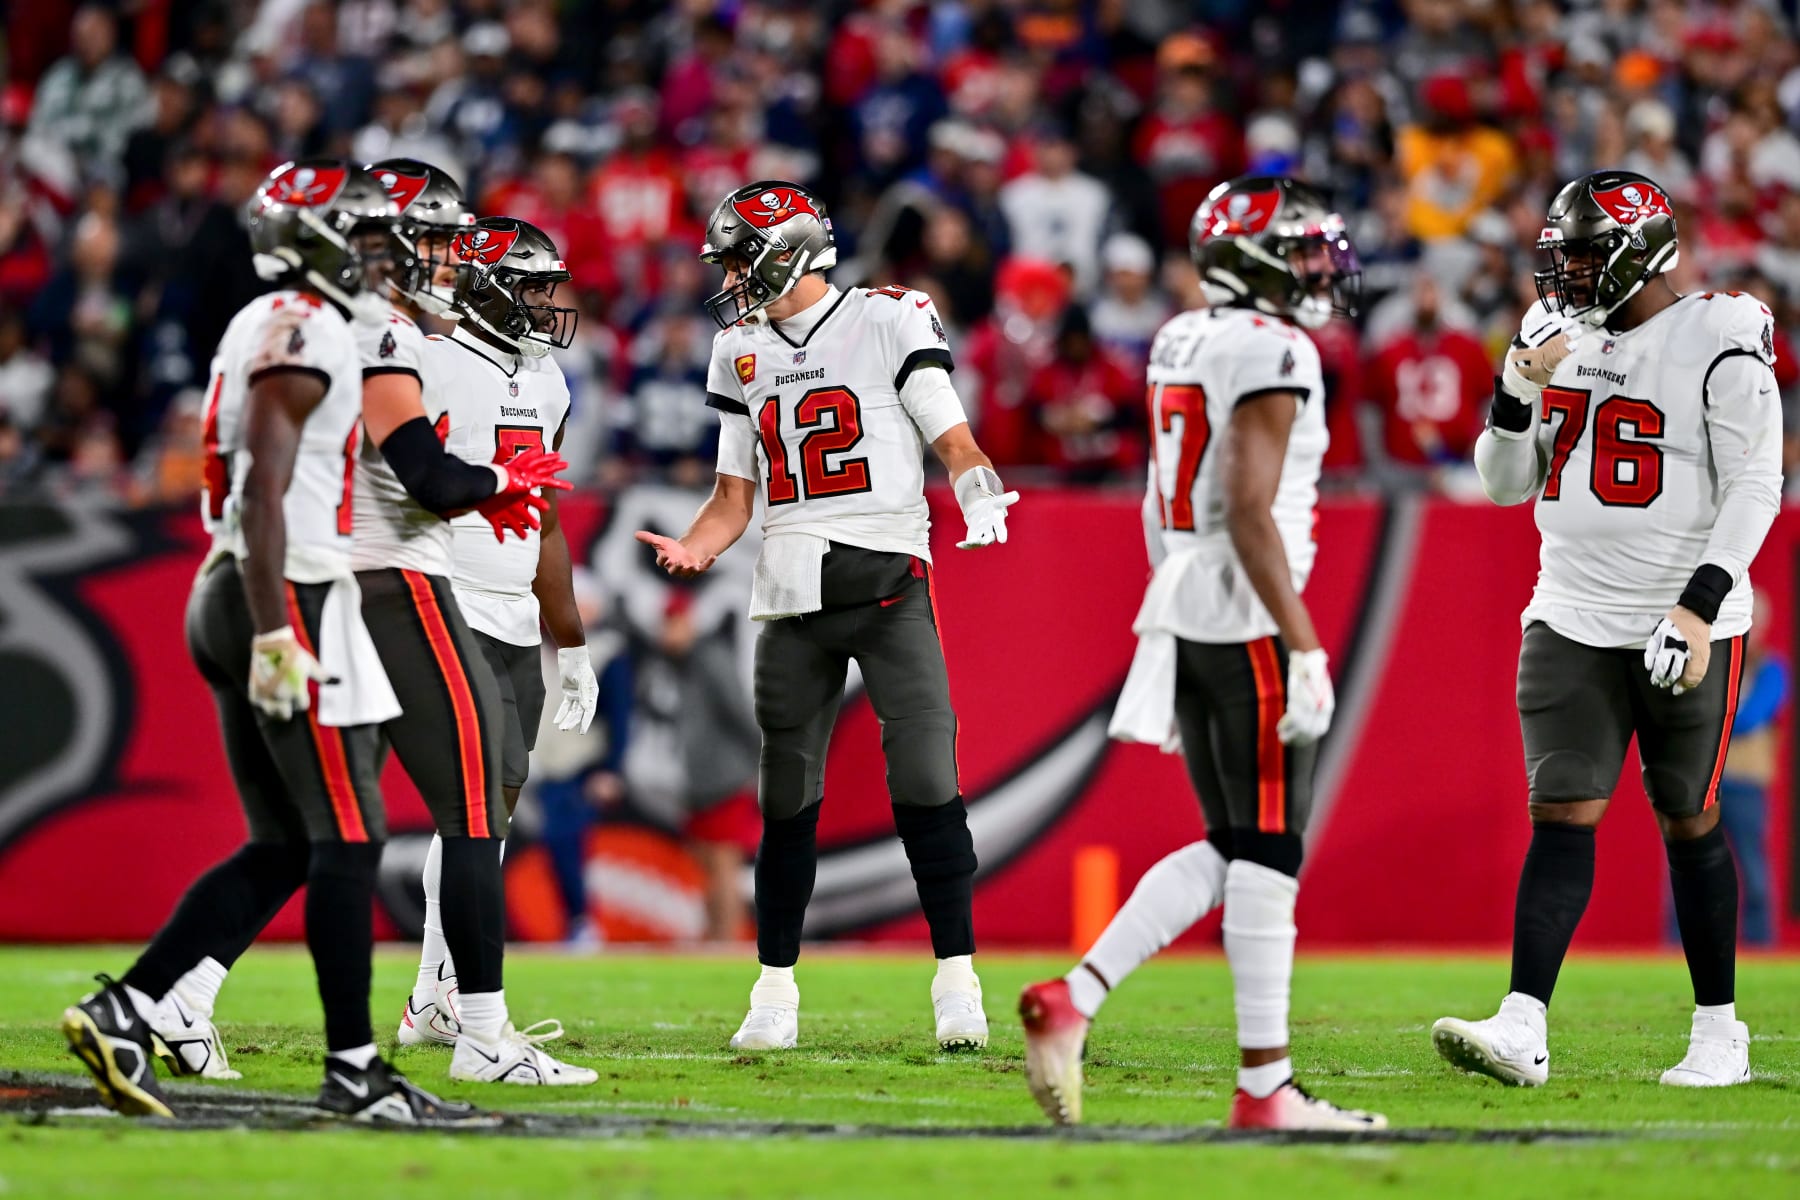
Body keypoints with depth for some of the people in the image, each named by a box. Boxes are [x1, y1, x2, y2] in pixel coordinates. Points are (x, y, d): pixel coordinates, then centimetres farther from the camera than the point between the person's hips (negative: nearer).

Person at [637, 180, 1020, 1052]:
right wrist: (694, 548, -3)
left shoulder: (888, 321, -1)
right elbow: (735, 496, 17)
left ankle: (957, 983, -5)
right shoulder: (742, 352, 15)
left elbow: (951, 439, -4)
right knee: (788, 799, 6)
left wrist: (979, 492, -25)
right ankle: (775, 992, 13)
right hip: (791, 602, 4)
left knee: (924, 780, -11)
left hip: (888, 585, -4)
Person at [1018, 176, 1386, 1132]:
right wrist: (1305, 650, -20)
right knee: (1267, 855, -2)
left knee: (1229, 849, 13)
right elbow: (1251, 514, -20)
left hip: (1180, 608, 9)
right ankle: (1264, 1085, 1)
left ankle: (1072, 1000, 2)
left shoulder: (1180, 344, 14)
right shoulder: (1272, 353, -13)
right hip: (1249, 617, -9)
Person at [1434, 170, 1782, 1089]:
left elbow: (1753, 487, -12)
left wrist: (1701, 605, -20)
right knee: (1560, 816, -5)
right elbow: (1505, 486, 13)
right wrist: (1517, 393, -5)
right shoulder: (1561, 337, 9)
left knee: (1689, 822, 4)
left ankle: (1719, 1029, 17)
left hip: (1682, 630, -5)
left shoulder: (1718, 343, -9)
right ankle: (1523, 1029, -14)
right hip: (1571, 623, 5)